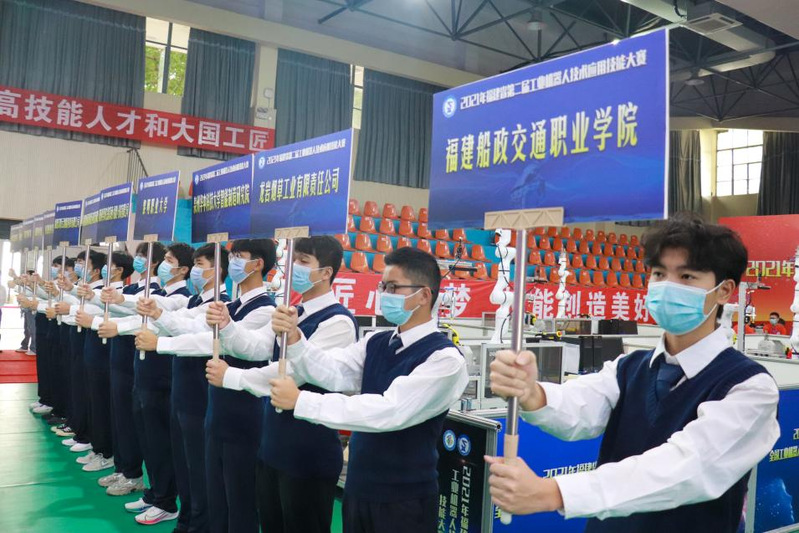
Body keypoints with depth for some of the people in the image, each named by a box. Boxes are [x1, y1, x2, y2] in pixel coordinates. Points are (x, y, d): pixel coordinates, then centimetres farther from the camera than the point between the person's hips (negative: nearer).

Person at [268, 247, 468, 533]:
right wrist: (293, 338, -25)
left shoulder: (444, 358, -17)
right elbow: (332, 371, -8)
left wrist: (300, 400, -26)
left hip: (404, 500, -6)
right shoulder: (375, 343, 5)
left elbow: (391, 411, -27)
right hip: (357, 489, 6)